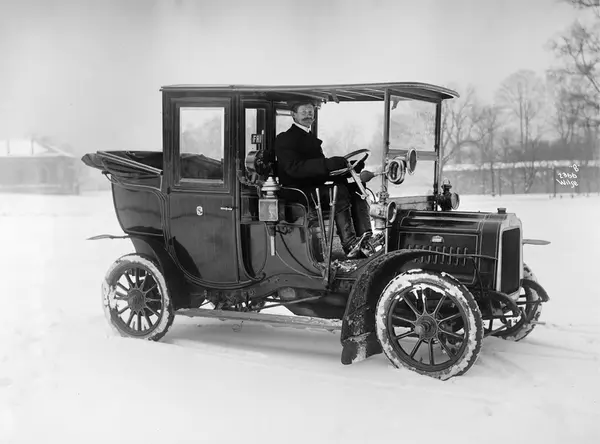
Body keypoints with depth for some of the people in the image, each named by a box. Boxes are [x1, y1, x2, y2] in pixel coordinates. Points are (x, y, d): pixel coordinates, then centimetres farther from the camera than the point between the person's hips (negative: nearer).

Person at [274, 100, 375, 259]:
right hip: (299, 190, -8)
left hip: (317, 185, 8)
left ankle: (364, 242, -24)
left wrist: (347, 166, 2)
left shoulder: (312, 138, 26)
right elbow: (294, 168, -20)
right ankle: (349, 245, -38)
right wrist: (328, 164, -28)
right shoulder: (284, 139, -3)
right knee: (339, 190, -31)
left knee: (356, 188, -13)